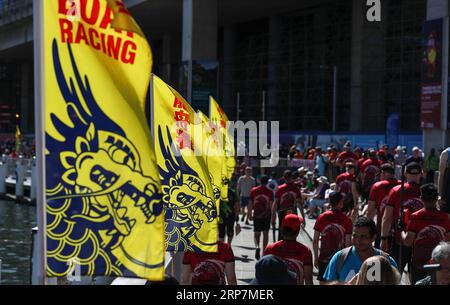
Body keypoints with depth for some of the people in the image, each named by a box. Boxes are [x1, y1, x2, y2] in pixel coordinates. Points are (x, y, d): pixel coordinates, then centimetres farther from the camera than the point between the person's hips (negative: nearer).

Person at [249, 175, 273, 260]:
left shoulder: (253, 191, -1)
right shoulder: (270, 192, -5)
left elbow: (251, 204, 2)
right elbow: (271, 205, -8)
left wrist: (250, 214, 12)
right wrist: (273, 216, -2)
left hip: (256, 215, 1)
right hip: (266, 215, -1)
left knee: (256, 233, 10)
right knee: (265, 233, 11)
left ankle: (257, 246, -19)